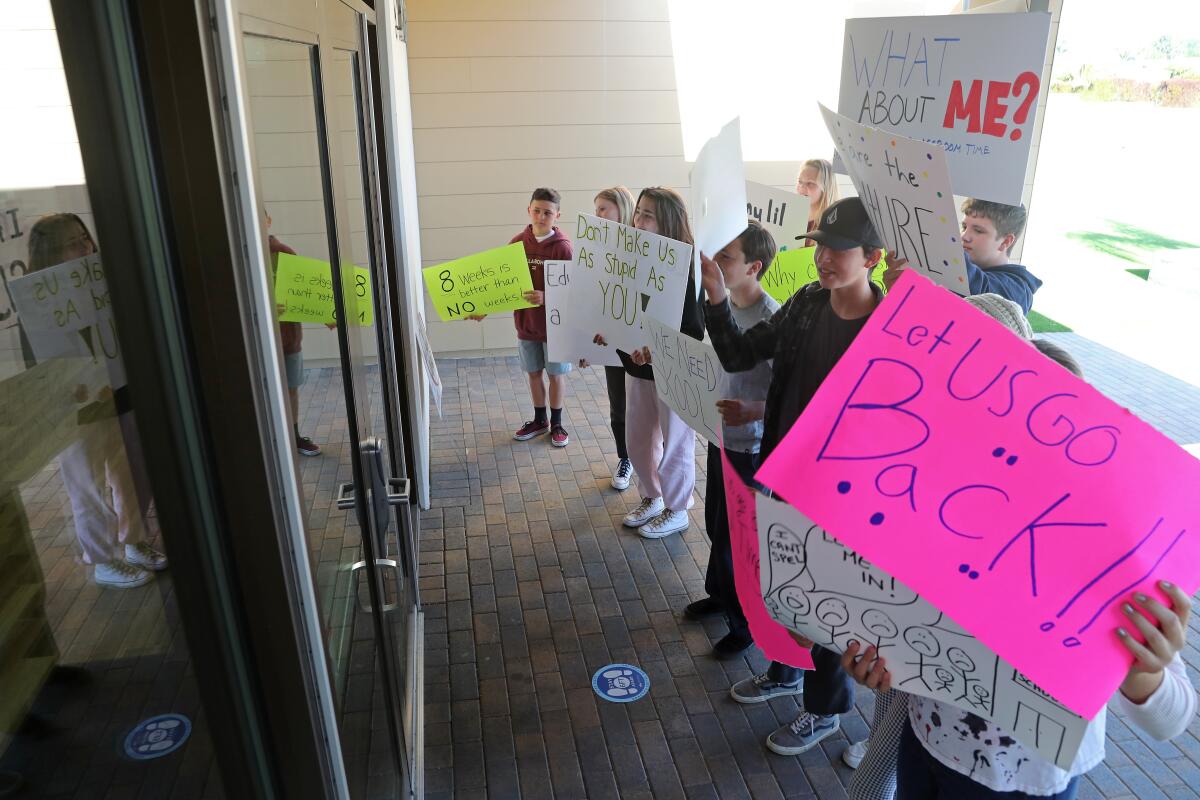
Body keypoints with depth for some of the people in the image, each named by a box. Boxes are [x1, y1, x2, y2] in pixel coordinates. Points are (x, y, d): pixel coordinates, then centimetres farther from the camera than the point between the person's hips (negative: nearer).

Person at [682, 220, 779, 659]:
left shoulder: (771, 318, -25)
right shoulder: (722, 305, -1)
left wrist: (753, 412, -40)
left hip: (751, 446, -8)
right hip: (720, 436, 8)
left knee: (735, 538, 7)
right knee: (716, 523, 24)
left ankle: (747, 621, 29)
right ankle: (721, 593, 47)